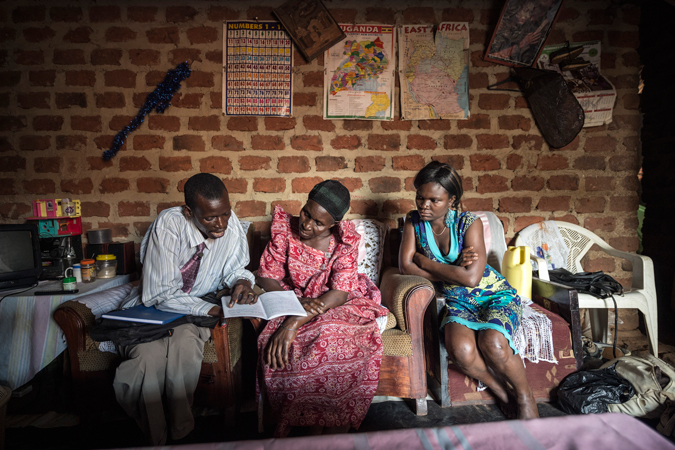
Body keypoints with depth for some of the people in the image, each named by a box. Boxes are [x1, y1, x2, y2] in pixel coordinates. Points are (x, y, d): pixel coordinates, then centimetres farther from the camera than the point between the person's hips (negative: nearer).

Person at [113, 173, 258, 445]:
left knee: (184, 344, -31)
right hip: (154, 307, -1)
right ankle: (155, 439, -5)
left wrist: (241, 282, -21)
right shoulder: (169, 224, -24)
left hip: (196, 308, 2)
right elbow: (158, 294, -24)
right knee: (149, 356, -30)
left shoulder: (230, 222, -14)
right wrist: (211, 310, -31)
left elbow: (235, 268, 3)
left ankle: (180, 432, -10)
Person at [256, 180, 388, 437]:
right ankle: (314, 427, -15)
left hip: (337, 306, -1)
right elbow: (266, 277, -7)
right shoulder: (285, 228, -8)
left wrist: (295, 323, -34)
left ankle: (336, 428, -15)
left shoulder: (346, 240, -14)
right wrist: (297, 302, -26)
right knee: (280, 348, -31)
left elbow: (340, 293, -21)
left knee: (334, 340, -34)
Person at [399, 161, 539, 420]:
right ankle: (502, 393, 0)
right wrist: (454, 271, -15)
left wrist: (426, 262, -16)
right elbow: (406, 267, -11)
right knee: (460, 349, -29)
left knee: (492, 343, -32)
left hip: (494, 295, -2)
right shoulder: (414, 222, -3)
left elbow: (471, 277, -24)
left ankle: (525, 396, 0)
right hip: (458, 302, 2)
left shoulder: (469, 223, -14)